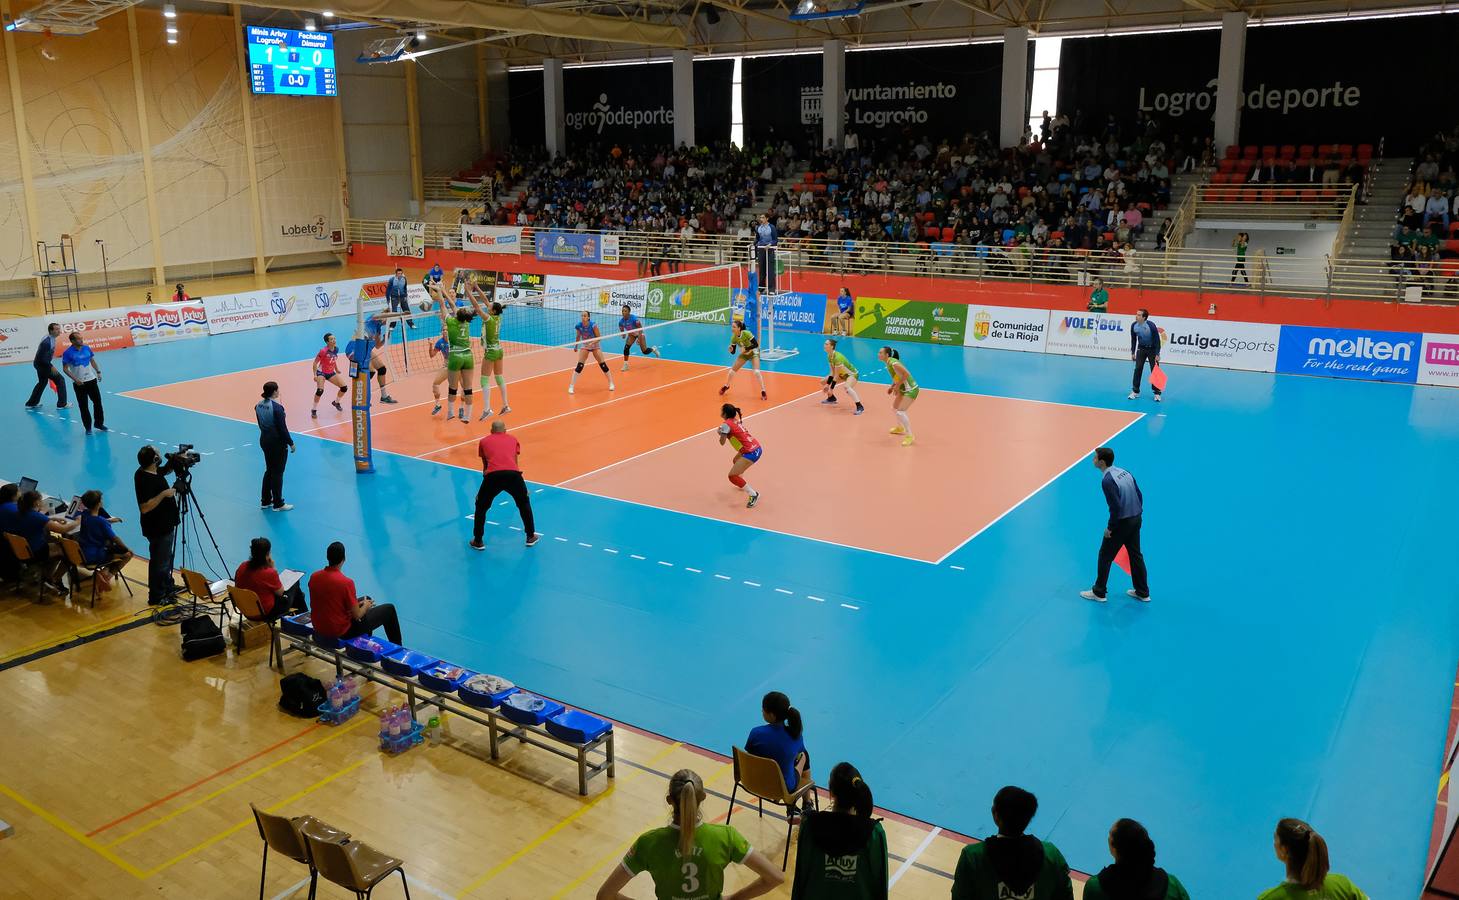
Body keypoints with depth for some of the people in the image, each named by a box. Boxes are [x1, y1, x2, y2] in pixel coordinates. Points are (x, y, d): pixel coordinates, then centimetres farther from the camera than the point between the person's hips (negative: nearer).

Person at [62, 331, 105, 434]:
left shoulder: (86, 348, 1)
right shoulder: (68, 353, -12)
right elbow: (65, 369, -10)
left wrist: (98, 372, 6)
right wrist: (75, 379, -18)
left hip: (91, 380, 4)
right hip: (79, 383, -4)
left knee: (97, 402, 9)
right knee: (83, 406, 2)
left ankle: (99, 423, 23)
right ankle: (88, 427, 11)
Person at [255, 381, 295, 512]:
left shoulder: (258, 405, 2)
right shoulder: (277, 407, -22)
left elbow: (260, 424, 11)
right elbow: (282, 428, -19)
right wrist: (291, 443, -9)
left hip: (264, 441, 8)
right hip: (277, 443, -8)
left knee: (269, 470, 19)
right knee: (277, 473, 2)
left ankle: (266, 501, 26)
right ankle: (278, 504, 10)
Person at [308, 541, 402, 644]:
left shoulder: (314, 577, -7)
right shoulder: (346, 582, -26)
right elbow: (357, 616, -18)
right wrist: (366, 606, 3)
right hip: (342, 632, -7)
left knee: (364, 600, 30)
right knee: (389, 609, 9)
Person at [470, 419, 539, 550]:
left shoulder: (483, 441, 26)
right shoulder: (513, 440, 28)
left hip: (493, 475, -1)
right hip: (513, 474, 1)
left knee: (481, 507, 22)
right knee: (524, 504, 27)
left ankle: (478, 541, 24)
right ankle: (531, 537, 33)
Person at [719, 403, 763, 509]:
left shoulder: (726, 424, -13)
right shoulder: (737, 420, 11)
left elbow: (722, 442, -12)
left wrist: (721, 433, 7)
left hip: (751, 452, -9)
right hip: (757, 447, 9)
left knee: (732, 476, -5)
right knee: (736, 461, 35)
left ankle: (753, 494, -2)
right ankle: (743, 485, 52)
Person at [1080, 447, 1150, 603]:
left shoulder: (1107, 480, -22)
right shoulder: (1124, 472, 5)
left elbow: (1116, 507, -25)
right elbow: (1140, 496, 10)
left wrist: (1110, 527, -14)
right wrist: (1136, 515, 18)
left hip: (1122, 523, -8)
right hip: (1136, 520, 8)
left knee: (1105, 556, 7)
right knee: (1135, 555, 18)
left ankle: (1098, 593, 16)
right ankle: (1142, 592, 28)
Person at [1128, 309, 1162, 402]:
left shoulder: (1151, 325, -25)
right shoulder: (1134, 325, -12)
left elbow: (1157, 340, -19)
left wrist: (1157, 354, -20)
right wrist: (1133, 352, 4)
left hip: (1152, 349, -4)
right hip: (1141, 348, 4)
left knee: (1154, 371, -2)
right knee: (1138, 369, -2)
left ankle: (1157, 393, 5)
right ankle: (1135, 392, 5)